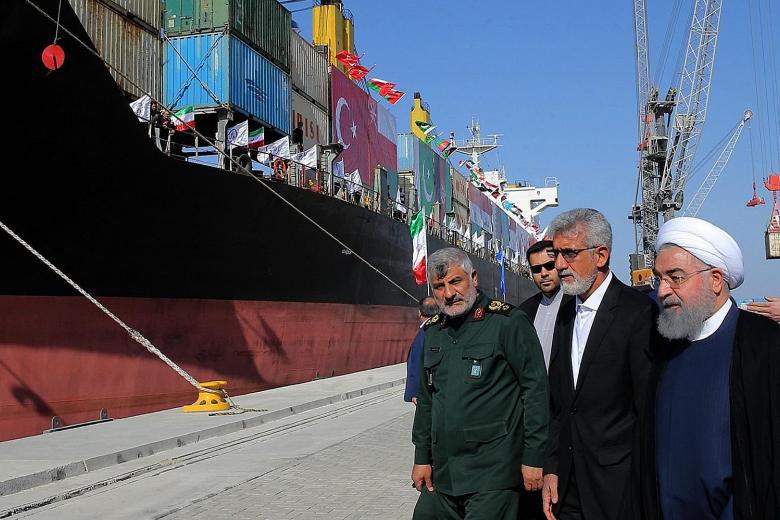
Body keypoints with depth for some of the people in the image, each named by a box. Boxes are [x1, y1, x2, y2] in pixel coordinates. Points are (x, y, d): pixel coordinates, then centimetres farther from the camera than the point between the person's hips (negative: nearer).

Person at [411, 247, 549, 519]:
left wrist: (534, 457, -13)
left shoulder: (507, 322, -7)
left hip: (492, 472, -6)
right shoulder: (433, 331, 12)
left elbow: (535, 389, -10)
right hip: (445, 474, 6)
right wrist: (422, 457, 15)